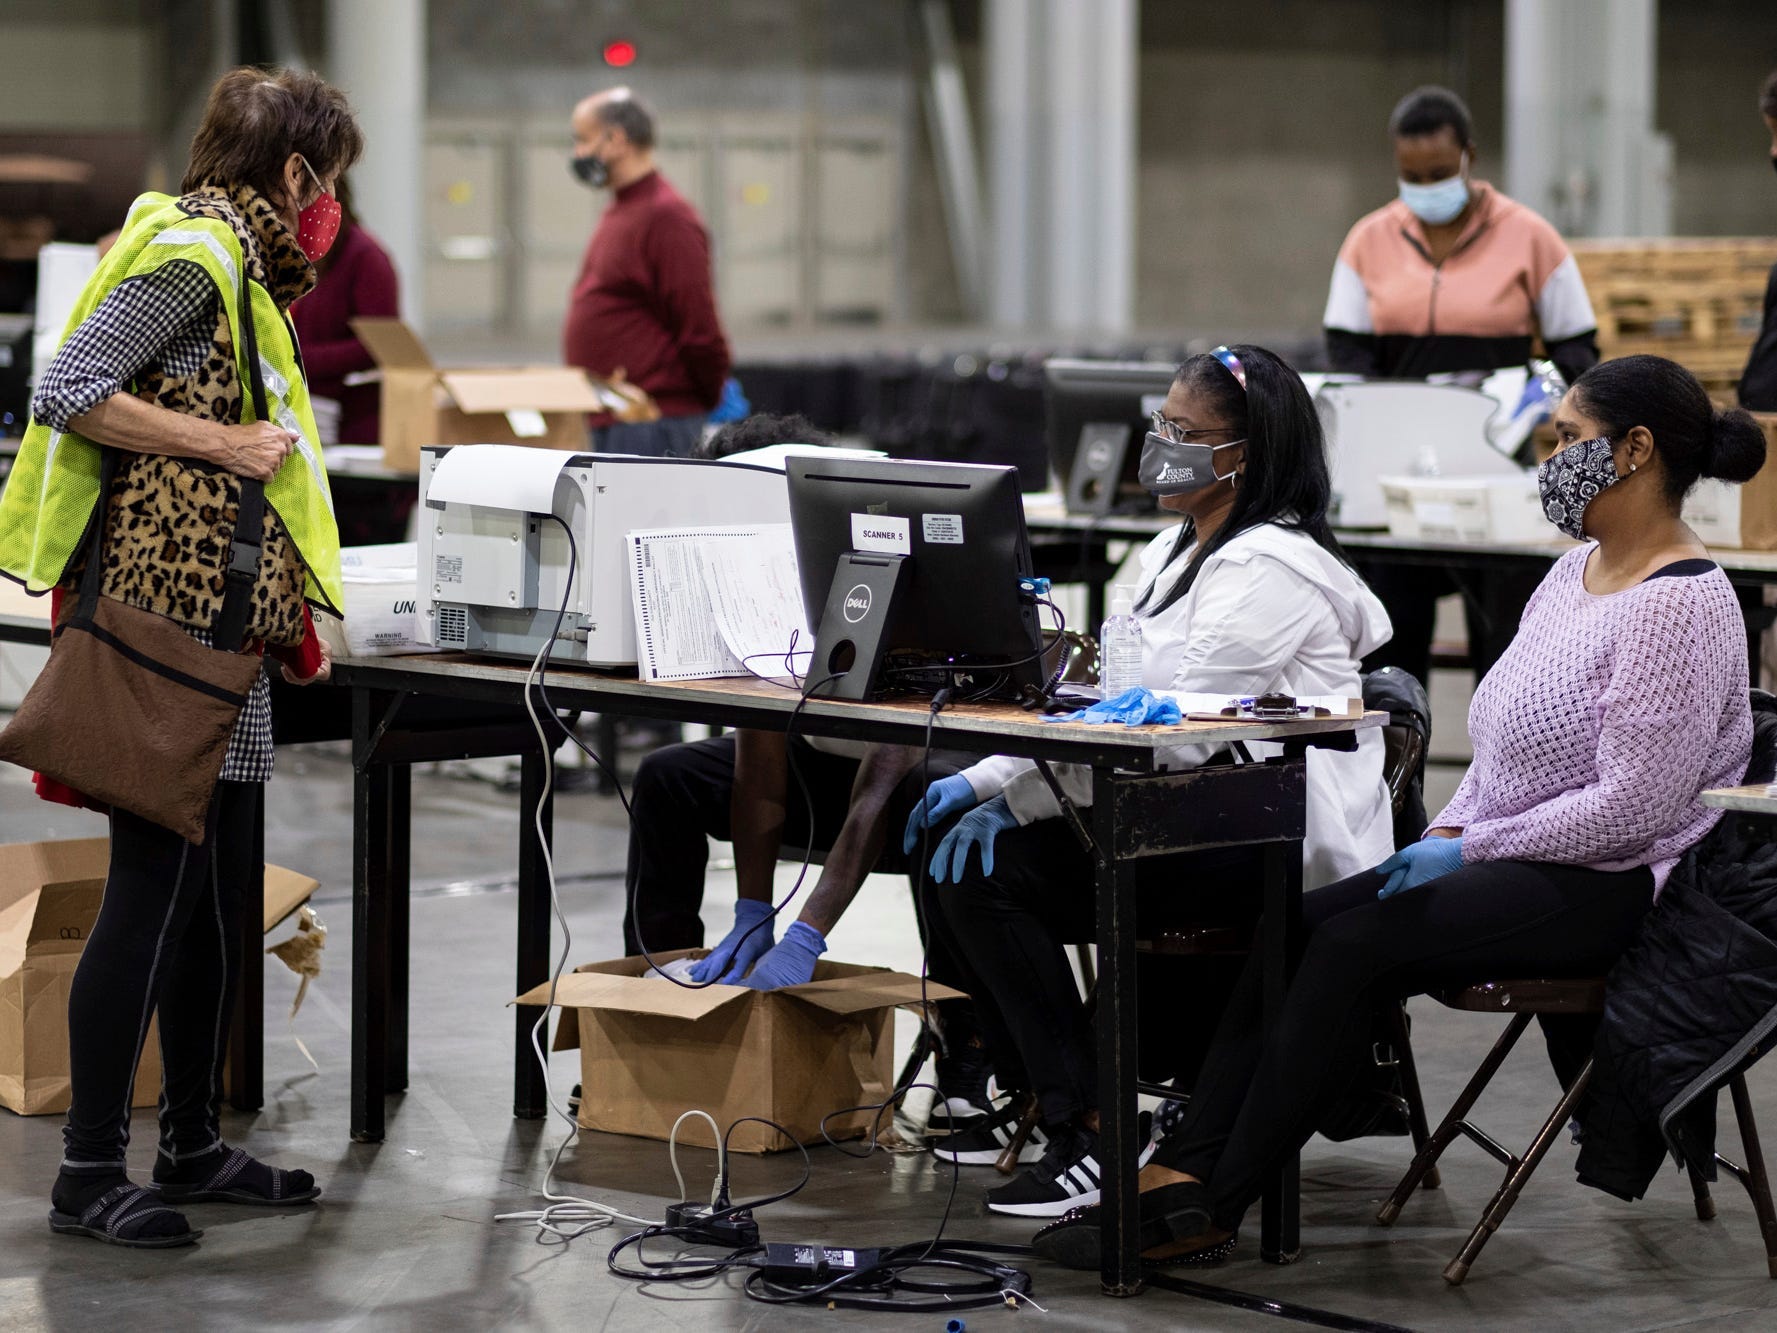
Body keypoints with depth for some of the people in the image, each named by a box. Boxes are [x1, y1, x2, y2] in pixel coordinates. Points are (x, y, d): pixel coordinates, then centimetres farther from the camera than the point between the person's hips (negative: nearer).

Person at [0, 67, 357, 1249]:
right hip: (171, 609, -10)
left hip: (223, 616, 10)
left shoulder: (240, 262, 19)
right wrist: (221, 444, -18)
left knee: (221, 888, 13)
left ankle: (194, 1147, 22)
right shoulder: (194, 251, -11)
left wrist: (290, 614, 18)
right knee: (155, 886, -8)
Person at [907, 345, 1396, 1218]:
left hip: (1284, 851, -10)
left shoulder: (1266, 571, -14)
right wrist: (984, 783, 0)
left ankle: (1092, 1130, -18)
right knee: (957, 856, -2)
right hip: (1204, 826, 10)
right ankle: (1032, 1095, 10)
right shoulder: (1174, 555, 18)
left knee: (993, 868, -21)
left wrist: (1005, 794, -18)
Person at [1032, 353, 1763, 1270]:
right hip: (1510, 855, 9)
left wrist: (1470, 847, -16)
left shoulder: (1679, 607, -17)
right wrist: (1446, 834, 4)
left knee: (1352, 946, -23)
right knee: (1291, 929, -10)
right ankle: (1184, 1172, -18)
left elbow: (1631, 803, -22)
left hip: (1602, 886, -9)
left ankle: (1208, 1212, -20)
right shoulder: (1577, 570, 15)